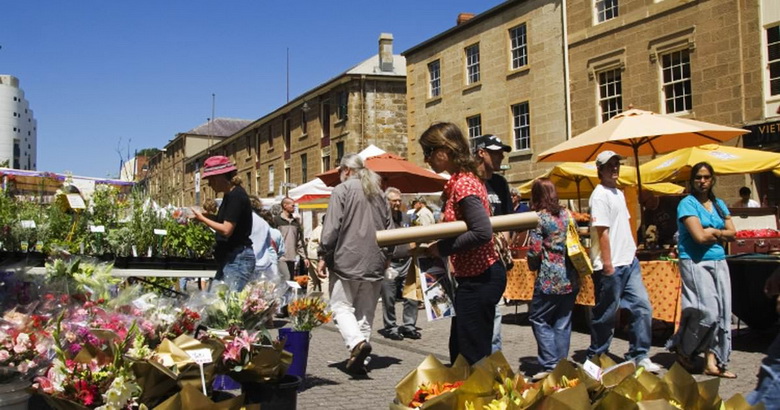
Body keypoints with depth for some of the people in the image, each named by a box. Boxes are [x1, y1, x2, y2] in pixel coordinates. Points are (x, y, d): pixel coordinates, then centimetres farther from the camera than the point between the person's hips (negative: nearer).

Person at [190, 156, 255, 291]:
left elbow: (226, 230, -19)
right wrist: (210, 214, 7)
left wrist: (202, 218, -10)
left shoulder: (236, 196, -15)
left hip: (238, 258, -10)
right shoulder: (229, 195, 15)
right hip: (229, 257, 10)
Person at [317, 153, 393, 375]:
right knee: (366, 311, 10)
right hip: (374, 263, 6)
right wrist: (386, 255, 25)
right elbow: (389, 228, 17)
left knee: (341, 306, 2)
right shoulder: (379, 193, 14)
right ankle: (359, 360, 10)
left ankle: (357, 342, -22)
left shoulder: (341, 190, -4)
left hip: (347, 261, -5)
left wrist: (323, 257, -4)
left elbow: (331, 228, -10)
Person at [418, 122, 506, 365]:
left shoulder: (463, 185, -17)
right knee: (459, 352, 18)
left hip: (479, 279, -10)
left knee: (473, 356, -3)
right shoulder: (459, 181, 12)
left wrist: (442, 249, -17)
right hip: (471, 277, 10)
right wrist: (433, 244, 1)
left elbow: (482, 232, -27)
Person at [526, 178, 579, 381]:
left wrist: (533, 266, 8)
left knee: (538, 318, 6)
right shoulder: (567, 214, 9)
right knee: (563, 322, 11)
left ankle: (550, 365, 0)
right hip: (571, 278, 6)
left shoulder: (539, 218, -9)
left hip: (550, 279, -6)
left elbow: (535, 251, -11)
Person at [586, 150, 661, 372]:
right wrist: (607, 264, -19)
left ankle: (639, 356, 14)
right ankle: (595, 358, 14)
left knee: (642, 306, 5)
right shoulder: (600, 195, -12)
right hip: (611, 266, -9)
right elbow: (602, 231, -17)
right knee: (606, 314, 0)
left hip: (629, 262, 9)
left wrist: (632, 250, 15)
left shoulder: (619, 193, 16)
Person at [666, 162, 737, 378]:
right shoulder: (688, 203, -5)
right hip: (695, 262, -7)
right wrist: (719, 233, 1)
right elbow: (700, 236, -15)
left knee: (721, 312, 1)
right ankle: (682, 350, 9)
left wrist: (712, 232, -8)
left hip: (719, 262, 7)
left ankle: (713, 362, 7)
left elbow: (732, 233, 7)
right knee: (707, 311, -13)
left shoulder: (719, 204, 16)